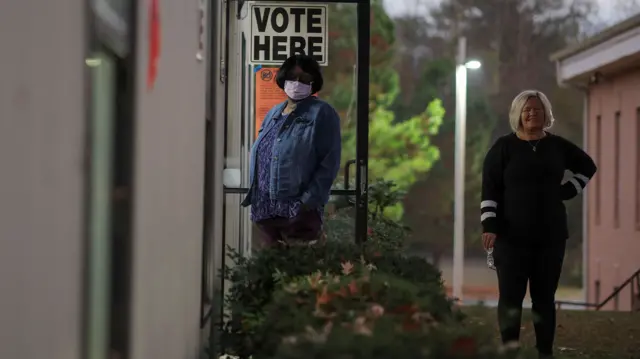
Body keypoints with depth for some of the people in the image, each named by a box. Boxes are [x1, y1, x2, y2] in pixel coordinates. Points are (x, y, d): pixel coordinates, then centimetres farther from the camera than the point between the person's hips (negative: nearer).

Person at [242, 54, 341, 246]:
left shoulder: (322, 114, -4)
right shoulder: (273, 114, 18)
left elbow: (329, 163, -12)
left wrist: (308, 201, -19)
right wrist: (254, 197, 11)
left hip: (298, 211, -7)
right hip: (264, 209, 7)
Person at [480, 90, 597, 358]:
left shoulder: (557, 146, 8)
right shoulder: (504, 147, 0)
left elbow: (587, 166, 25)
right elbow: (489, 189, -3)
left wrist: (568, 191, 11)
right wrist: (489, 226, -12)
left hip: (550, 235, 3)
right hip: (512, 235, -2)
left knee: (544, 296, 5)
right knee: (511, 296, -6)